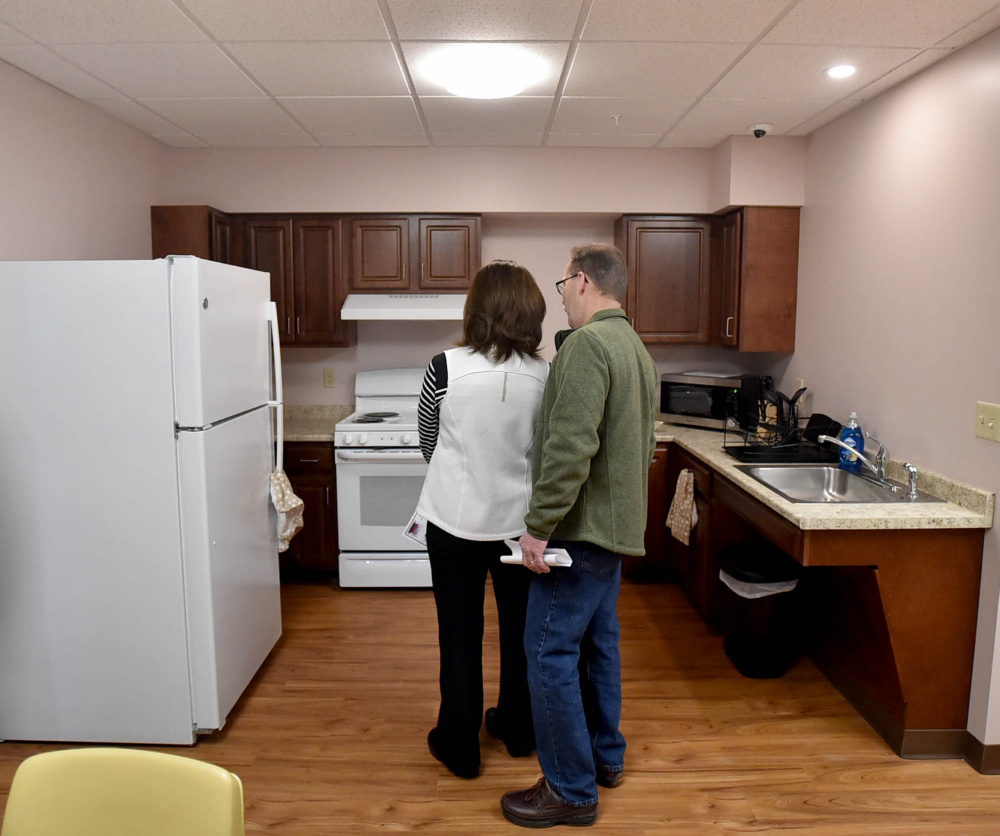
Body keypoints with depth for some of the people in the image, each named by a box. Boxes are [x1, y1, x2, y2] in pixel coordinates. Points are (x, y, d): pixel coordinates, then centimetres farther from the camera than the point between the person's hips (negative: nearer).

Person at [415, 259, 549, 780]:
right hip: (521, 520, 3)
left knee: (460, 634, 12)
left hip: (456, 520, -2)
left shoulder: (446, 367, -14)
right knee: (520, 628, 20)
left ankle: (459, 746, 28)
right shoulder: (545, 376, -8)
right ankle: (518, 731, 38)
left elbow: (428, 441, 0)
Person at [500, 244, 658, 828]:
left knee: (551, 653, 0)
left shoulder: (587, 343, -17)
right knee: (599, 643, 21)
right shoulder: (636, 348, 14)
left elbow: (570, 447, -26)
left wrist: (539, 526, -21)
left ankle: (572, 791, 13)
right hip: (618, 523, 10)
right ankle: (606, 756, 36)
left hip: (580, 527, -10)